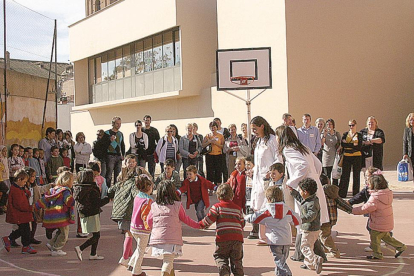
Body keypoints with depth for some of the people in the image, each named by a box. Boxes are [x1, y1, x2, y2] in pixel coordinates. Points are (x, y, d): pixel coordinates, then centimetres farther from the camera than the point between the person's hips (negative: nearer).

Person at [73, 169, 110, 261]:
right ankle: (80, 248, -15)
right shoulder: (92, 190, -19)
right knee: (96, 236, -2)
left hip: (83, 215, 9)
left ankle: (93, 254, 21)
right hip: (92, 215, -9)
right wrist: (108, 199, -5)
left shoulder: (78, 188, 6)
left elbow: (78, 202, 15)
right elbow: (98, 203, -18)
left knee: (96, 235, 18)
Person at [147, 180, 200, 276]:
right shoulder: (177, 205, -2)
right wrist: (198, 225, 27)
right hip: (172, 239, -4)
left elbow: (149, 221, 17)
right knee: (168, 261, -5)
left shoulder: (154, 206, 6)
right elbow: (186, 219, 10)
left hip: (157, 238, 4)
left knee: (167, 260, 19)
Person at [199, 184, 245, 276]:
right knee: (237, 259, 14)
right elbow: (242, 224, 19)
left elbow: (209, 220, -2)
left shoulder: (217, 207, 3)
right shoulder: (238, 208, 17)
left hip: (223, 238, -3)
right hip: (237, 237, 4)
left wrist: (200, 224, 14)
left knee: (220, 256, 9)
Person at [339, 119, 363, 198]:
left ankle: (356, 193, 10)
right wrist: (353, 145, -13)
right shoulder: (345, 134, 10)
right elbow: (342, 144, -7)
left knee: (356, 176, 3)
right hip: (347, 157, 1)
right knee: (345, 175, -1)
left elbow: (359, 147, -8)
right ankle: (342, 193, 2)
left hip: (357, 157, -1)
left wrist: (347, 145, -11)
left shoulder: (359, 135, 5)